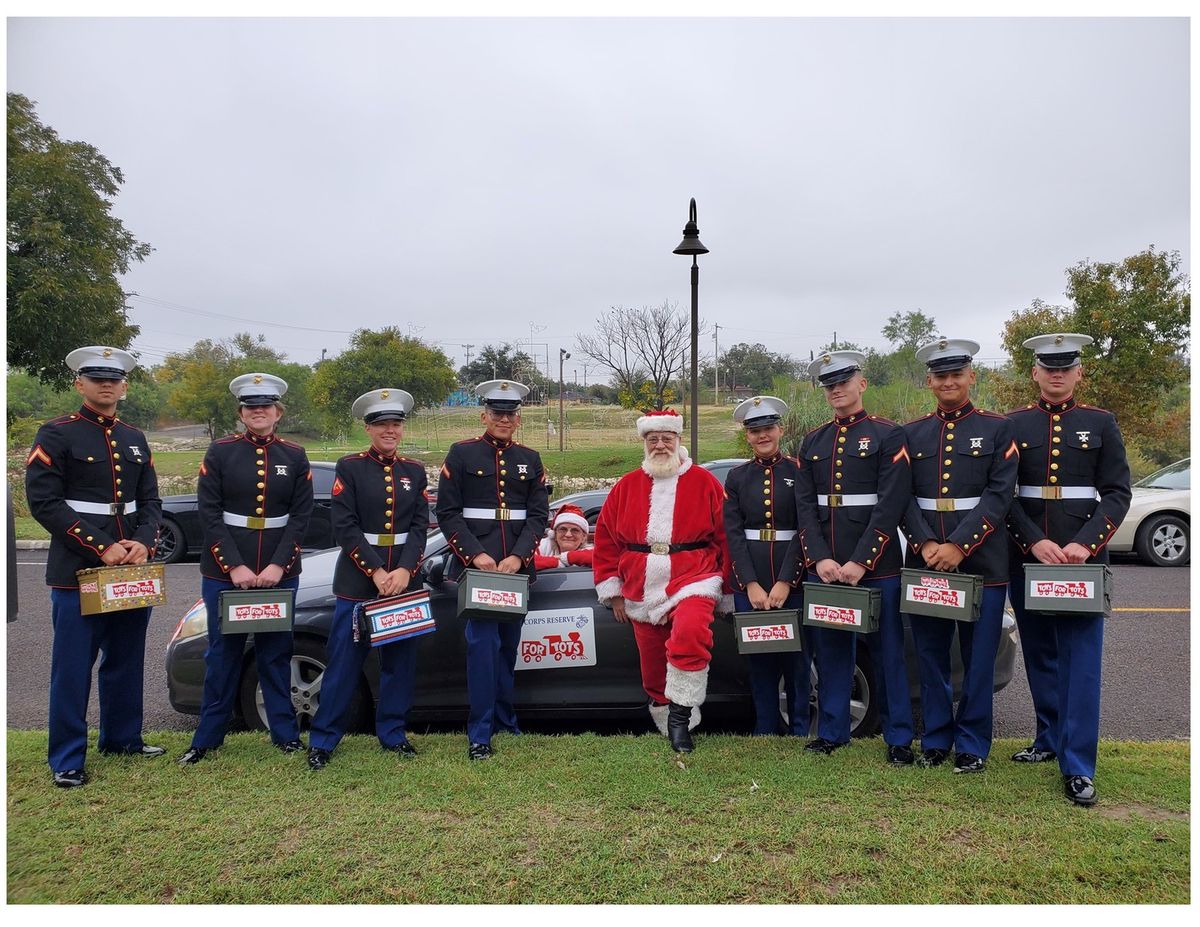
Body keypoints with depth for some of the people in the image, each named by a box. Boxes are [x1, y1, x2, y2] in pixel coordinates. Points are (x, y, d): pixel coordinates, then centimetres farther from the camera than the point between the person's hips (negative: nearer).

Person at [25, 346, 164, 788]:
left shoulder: (135, 439, 13)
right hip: (77, 570, -5)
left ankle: (122, 737, 29)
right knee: (73, 667, 1)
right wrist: (101, 548, -17)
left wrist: (144, 543, -8)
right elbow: (43, 501, -12)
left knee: (126, 660, 15)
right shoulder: (56, 434, -5)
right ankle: (67, 759, 11)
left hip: (133, 569, 6)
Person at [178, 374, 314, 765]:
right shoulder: (219, 452, -1)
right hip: (224, 572, -1)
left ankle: (285, 733, 22)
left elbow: (301, 517, -1)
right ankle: (207, 738, 22)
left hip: (279, 573, 1)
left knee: (276, 653, 10)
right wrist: (235, 566, -13)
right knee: (223, 654, 9)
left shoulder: (295, 457, 2)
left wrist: (278, 566, -11)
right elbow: (209, 514, -6)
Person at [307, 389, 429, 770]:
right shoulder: (349, 467, -2)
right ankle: (323, 739, 14)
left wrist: (404, 571, -12)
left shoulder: (415, 471, 8)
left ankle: (393, 733, 24)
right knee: (344, 662, 2)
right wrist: (377, 573, -15)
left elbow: (420, 527, 3)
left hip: (405, 578, 3)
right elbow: (345, 528, -8)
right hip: (357, 579, -3)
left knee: (400, 660, 9)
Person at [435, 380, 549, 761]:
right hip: (476, 565, -3)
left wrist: (517, 557, -10)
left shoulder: (530, 459, 10)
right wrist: (476, 554, -13)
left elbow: (539, 515, 5)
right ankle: (480, 733, -2)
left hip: (517, 566, 4)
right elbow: (447, 512, -2)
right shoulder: (462, 454, 1)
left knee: (508, 643, 13)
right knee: (483, 642, -8)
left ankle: (505, 721, 26)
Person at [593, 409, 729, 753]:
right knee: (653, 670, 8)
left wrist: (729, 591, 2)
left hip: (692, 580, -3)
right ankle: (667, 725, 28)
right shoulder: (626, 486, 9)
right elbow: (606, 539, 10)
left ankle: (680, 714, -18)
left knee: (689, 633, -32)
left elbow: (725, 537, 3)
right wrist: (613, 592, 6)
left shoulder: (704, 483, 2)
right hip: (642, 592, 4)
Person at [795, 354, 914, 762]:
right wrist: (819, 559, -7)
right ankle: (832, 732, 23)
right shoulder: (812, 442, 12)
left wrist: (860, 562, -16)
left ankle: (899, 738, 16)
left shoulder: (888, 436, -2)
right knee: (829, 650, 10)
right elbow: (805, 505, 6)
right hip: (824, 567, 4)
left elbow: (891, 506, -10)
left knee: (887, 652, 4)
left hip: (876, 566, -4)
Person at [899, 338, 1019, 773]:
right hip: (924, 562, 2)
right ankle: (936, 738, 23)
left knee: (979, 658, 5)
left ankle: (972, 745, 19)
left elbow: (999, 496, -7)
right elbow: (903, 498, 3)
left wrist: (958, 546, -16)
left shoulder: (998, 429, 2)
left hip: (982, 562, -2)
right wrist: (926, 544, -13)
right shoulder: (911, 434, 9)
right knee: (931, 656, 9)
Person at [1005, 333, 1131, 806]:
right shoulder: (1013, 425, 4)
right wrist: (1035, 542, -14)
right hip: (1026, 557, 2)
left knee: (1081, 657, -3)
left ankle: (1078, 767, 1)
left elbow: (1118, 493, 0)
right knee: (1039, 655, 12)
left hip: (1083, 557, -1)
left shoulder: (1101, 424, 4)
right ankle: (1050, 739, 28)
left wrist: (1084, 544, -14)